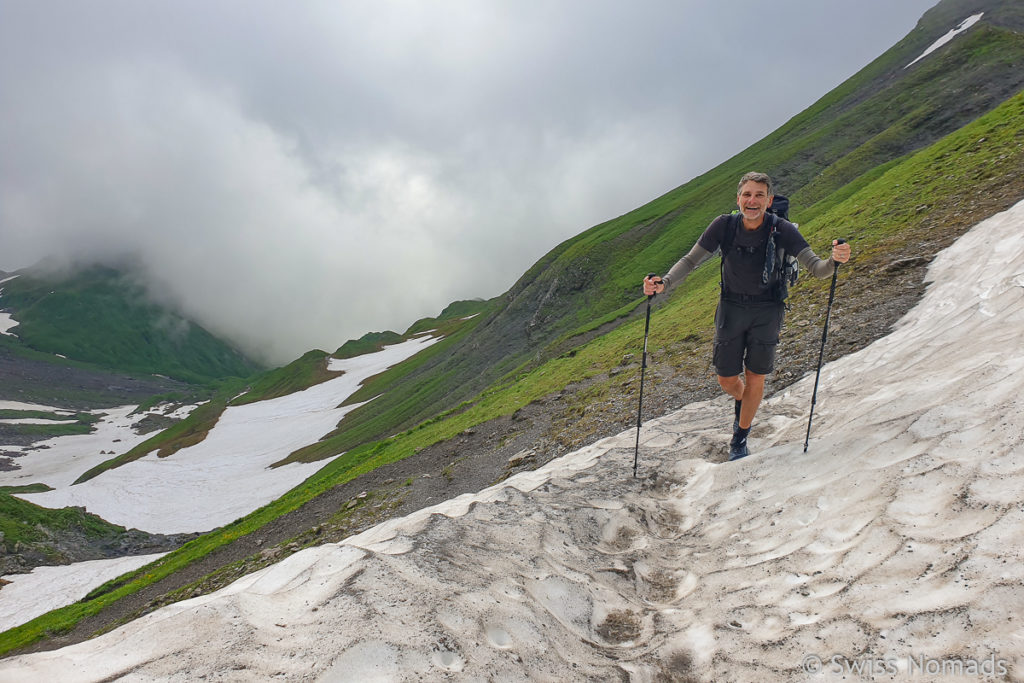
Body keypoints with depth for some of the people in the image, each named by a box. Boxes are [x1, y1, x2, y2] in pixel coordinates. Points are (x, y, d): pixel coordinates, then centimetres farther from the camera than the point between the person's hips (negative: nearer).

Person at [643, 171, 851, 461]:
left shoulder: (781, 230, -17)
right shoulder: (724, 226, -15)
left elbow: (815, 268, -18)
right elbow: (690, 260, -8)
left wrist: (834, 261, -41)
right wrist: (663, 282, -25)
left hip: (767, 310, -1)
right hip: (731, 308, 1)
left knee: (755, 379, 2)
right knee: (727, 380, 6)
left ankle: (740, 440, 25)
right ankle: (742, 404, 45)